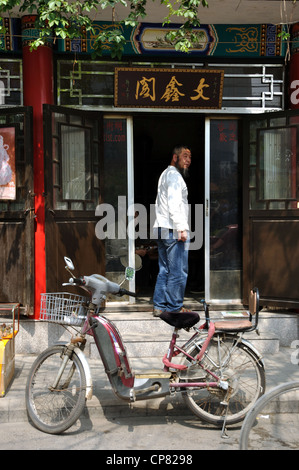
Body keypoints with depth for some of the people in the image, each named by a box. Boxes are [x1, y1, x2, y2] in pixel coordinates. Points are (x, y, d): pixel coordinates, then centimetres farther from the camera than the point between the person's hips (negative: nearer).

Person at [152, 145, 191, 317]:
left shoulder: (166, 174, 23)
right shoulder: (174, 175, -8)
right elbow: (174, 204, -19)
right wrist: (181, 228, -22)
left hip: (163, 229, 10)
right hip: (174, 230, -10)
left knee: (165, 271, 12)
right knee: (178, 272, -4)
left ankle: (160, 306, 15)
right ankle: (174, 307, 2)